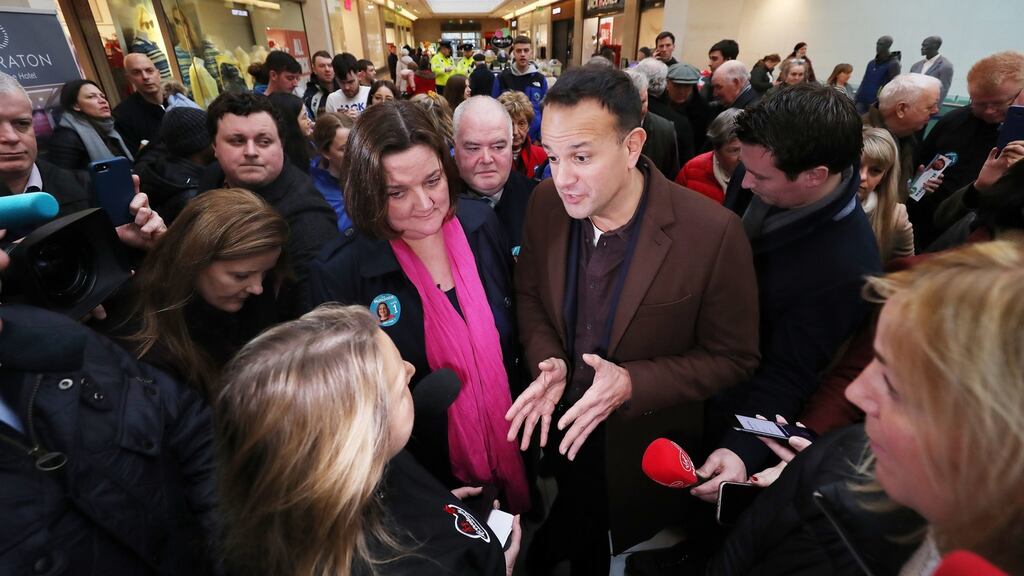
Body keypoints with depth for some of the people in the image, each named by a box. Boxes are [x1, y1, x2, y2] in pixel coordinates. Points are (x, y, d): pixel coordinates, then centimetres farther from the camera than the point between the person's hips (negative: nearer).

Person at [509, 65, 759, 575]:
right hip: (557, 423, 3)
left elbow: (734, 358, -15)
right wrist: (547, 360, -17)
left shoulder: (713, 233, -27)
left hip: (644, 445, -2)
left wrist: (632, 384, -28)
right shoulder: (545, 204, -14)